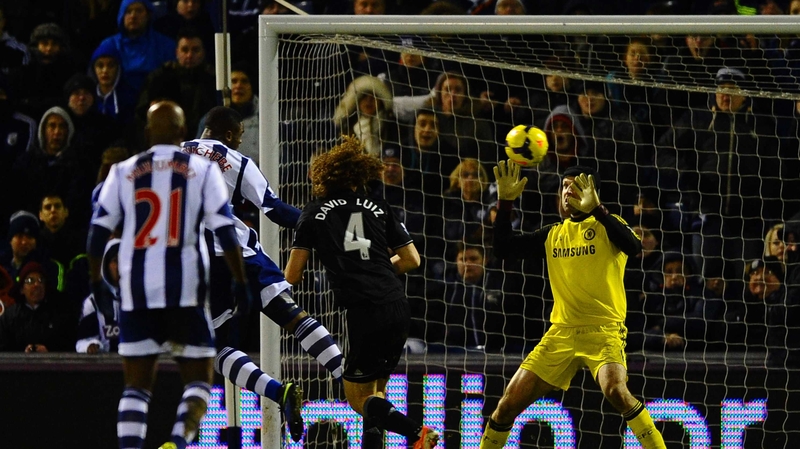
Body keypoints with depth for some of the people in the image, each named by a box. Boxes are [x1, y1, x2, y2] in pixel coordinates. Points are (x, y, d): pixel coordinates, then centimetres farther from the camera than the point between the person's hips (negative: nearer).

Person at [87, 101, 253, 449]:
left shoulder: (123, 172, 8)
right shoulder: (202, 170, 3)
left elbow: (98, 231, 5)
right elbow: (225, 231, -3)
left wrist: (96, 282, 15)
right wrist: (241, 283, 3)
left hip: (136, 290, 2)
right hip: (186, 289, -2)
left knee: (136, 384, 7)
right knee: (198, 378, 5)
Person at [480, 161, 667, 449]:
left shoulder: (607, 225, 0)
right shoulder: (553, 235, 15)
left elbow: (633, 247, -21)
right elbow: (503, 249, 14)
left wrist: (595, 209, -30)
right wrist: (505, 202, 2)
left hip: (604, 331, -5)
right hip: (560, 334, 5)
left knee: (615, 390, -33)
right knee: (509, 403, 0)